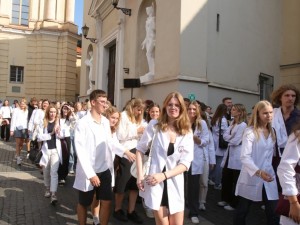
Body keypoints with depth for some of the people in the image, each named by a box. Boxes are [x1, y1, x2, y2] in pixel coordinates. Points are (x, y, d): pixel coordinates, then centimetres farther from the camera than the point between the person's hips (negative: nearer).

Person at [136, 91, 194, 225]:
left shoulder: (187, 132, 0)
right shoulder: (155, 125, -4)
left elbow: (186, 163, -5)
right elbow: (140, 150, 2)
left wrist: (164, 175, -17)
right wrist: (140, 175, -7)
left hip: (175, 184, 2)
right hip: (155, 182, -2)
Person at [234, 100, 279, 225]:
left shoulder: (272, 132, 9)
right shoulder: (250, 131, -11)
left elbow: (272, 153, 13)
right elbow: (244, 157, -19)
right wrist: (258, 172, -31)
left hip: (269, 176, 5)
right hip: (251, 177, -5)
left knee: (274, 214, 4)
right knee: (242, 211, 9)